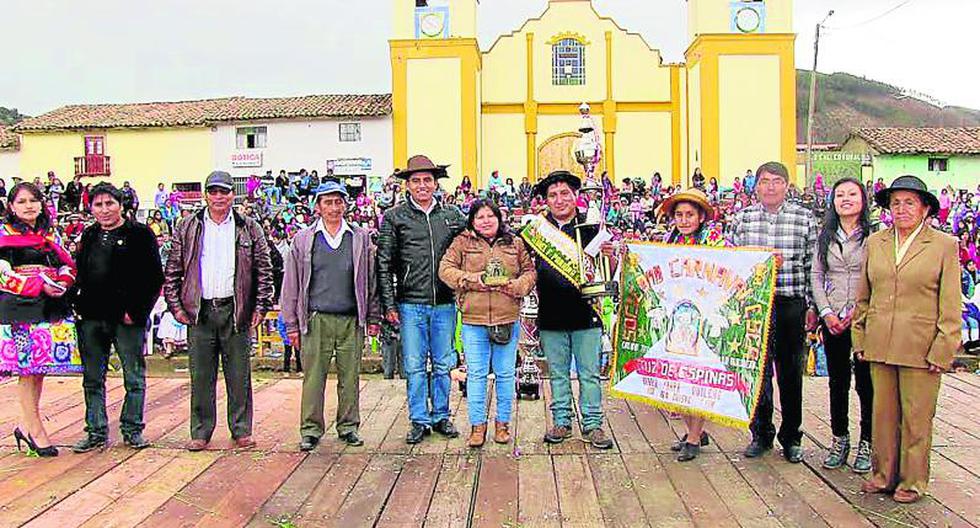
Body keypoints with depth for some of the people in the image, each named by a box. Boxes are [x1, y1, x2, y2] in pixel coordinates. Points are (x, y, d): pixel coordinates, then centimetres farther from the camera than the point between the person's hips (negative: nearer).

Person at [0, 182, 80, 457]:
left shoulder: (51, 234, 16)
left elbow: (67, 264, 15)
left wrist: (63, 283, -7)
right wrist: (40, 286, -17)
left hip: (51, 307, 5)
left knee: (38, 368, 8)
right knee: (26, 368, -3)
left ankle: (26, 426, 20)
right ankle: (36, 430, 5)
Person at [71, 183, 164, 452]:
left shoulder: (140, 234, -3)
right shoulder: (88, 236, 14)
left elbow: (155, 278, -7)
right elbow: (79, 274, 21)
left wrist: (137, 311, -12)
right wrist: (76, 304, 7)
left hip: (127, 319, -5)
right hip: (90, 319, 5)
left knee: (134, 378, 4)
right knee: (93, 379, 11)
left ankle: (132, 429, 16)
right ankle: (96, 432, 21)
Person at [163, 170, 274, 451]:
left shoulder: (249, 229, 6)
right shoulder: (188, 228, 8)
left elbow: (264, 271, 5)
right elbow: (172, 270, 9)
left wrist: (261, 306, -2)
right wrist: (175, 305, 1)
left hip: (236, 310, -1)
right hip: (199, 311, 1)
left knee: (239, 375, 5)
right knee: (201, 375, 6)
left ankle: (241, 430, 16)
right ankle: (200, 432, 17)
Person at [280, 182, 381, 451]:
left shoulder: (361, 238, 9)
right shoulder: (303, 240, 7)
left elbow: (371, 279, 11)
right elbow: (291, 284, 8)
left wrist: (373, 318, 7)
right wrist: (292, 323, 4)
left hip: (351, 320, 1)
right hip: (316, 319, -1)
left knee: (350, 376, 6)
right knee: (314, 377, 1)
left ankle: (348, 426, 20)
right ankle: (311, 429, 14)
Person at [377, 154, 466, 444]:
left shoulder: (453, 216, 8)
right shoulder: (394, 217, 0)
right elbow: (384, 264, -1)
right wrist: (389, 304, -5)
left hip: (444, 304, 2)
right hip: (411, 304, -2)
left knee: (443, 364, 11)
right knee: (415, 366, 5)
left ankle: (441, 416, 25)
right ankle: (419, 420, 18)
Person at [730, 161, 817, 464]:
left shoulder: (804, 218, 3)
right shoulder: (742, 219, 6)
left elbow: (812, 266, 3)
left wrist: (812, 306, 1)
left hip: (792, 305, -1)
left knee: (791, 373, 8)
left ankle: (791, 438, 22)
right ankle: (761, 433, 22)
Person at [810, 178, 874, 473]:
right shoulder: (825, 236, 9)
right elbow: (815, 275, 7)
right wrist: (826, 312, -4)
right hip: (832, 321, 3)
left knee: (866, 382, 2)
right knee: (837, 382, 11)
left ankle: (867, 443, 17)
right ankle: (840, 439, 24)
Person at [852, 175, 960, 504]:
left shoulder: (944, 245, 0)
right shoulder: (875, 243, 9)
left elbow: (950, 306, -2)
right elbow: (863, 297, 14)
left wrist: (942, 351, -7)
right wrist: (860, 339, 9)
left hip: (920, 348, -3)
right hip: (879, 347, 3)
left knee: (916, 416, 6)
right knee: (883, 412, 10)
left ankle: (913, 481, 22)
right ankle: (884, 474, 25)